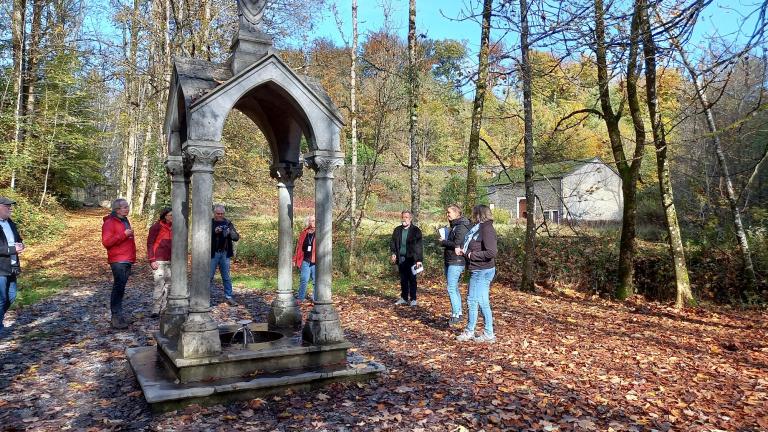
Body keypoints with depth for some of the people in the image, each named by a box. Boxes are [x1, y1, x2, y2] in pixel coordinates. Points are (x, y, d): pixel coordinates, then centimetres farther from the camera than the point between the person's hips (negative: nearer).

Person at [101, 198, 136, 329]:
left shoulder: (125, 221, 20)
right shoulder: (109, 223, -10)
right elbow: (106, 242, -19)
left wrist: (132, 258, 27)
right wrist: (123, 234, -25)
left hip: (127, 261, 9)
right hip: (118, 261, -9)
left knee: (120, 288, 13)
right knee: (118, 288, -11)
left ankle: (117, 315, 19)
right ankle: (116, 316, -9)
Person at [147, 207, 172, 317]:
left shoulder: (172, 227, 12)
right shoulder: (156, 226, -7)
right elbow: (150, 243, -7)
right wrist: (152, 260, -13)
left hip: (169, 261, 7)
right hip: (158, 261, -6)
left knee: (168, 284, 8)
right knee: (159, 285, -8)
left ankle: (164, 308, 17)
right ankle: (155, 310, -1)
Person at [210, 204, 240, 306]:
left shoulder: (228, 223, 8)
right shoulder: (209, 223, 0)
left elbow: (237, 237, 3)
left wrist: (230, 232, -17)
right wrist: (214, 232, -24)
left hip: (225, 254, 3)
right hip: (213, 254, -3)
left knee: (227, 277, 8)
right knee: (209, 276, 2)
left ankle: (229, 297, 13)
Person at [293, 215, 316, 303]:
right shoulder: (303, 233, 8)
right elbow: (298, 246, 11)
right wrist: (295, 259, 8)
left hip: (315, 261, -1)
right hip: (305, 261, 1)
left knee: (316, 281, 6)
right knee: (303, 280, 4)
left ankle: (315, 298, 15)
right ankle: (300, 298, 11)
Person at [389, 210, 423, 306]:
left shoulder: (416, 230, -5)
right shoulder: (397, 230, 10)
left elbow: (418, 246, -9)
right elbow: (392, 242, 12)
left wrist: (419, 260, -14)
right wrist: (393, 253, -3)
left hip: (411, 259, -4)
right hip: (400, 258, 4)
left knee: (412, 279, -1)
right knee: (403, 279, 11)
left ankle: (413, 299, 7)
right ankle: (404, 298, 21)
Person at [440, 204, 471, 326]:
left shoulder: (461, 227, -14)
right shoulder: (454, 226, 17)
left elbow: (457, 245, -22)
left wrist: (443, 242, -9)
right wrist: (444, 242, 4)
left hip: (456, 262, -10)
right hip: (449, 261, 10)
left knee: (451, 289, -10)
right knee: (454, 289, 14)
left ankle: (456, 315, -4)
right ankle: (458, 313, 22)